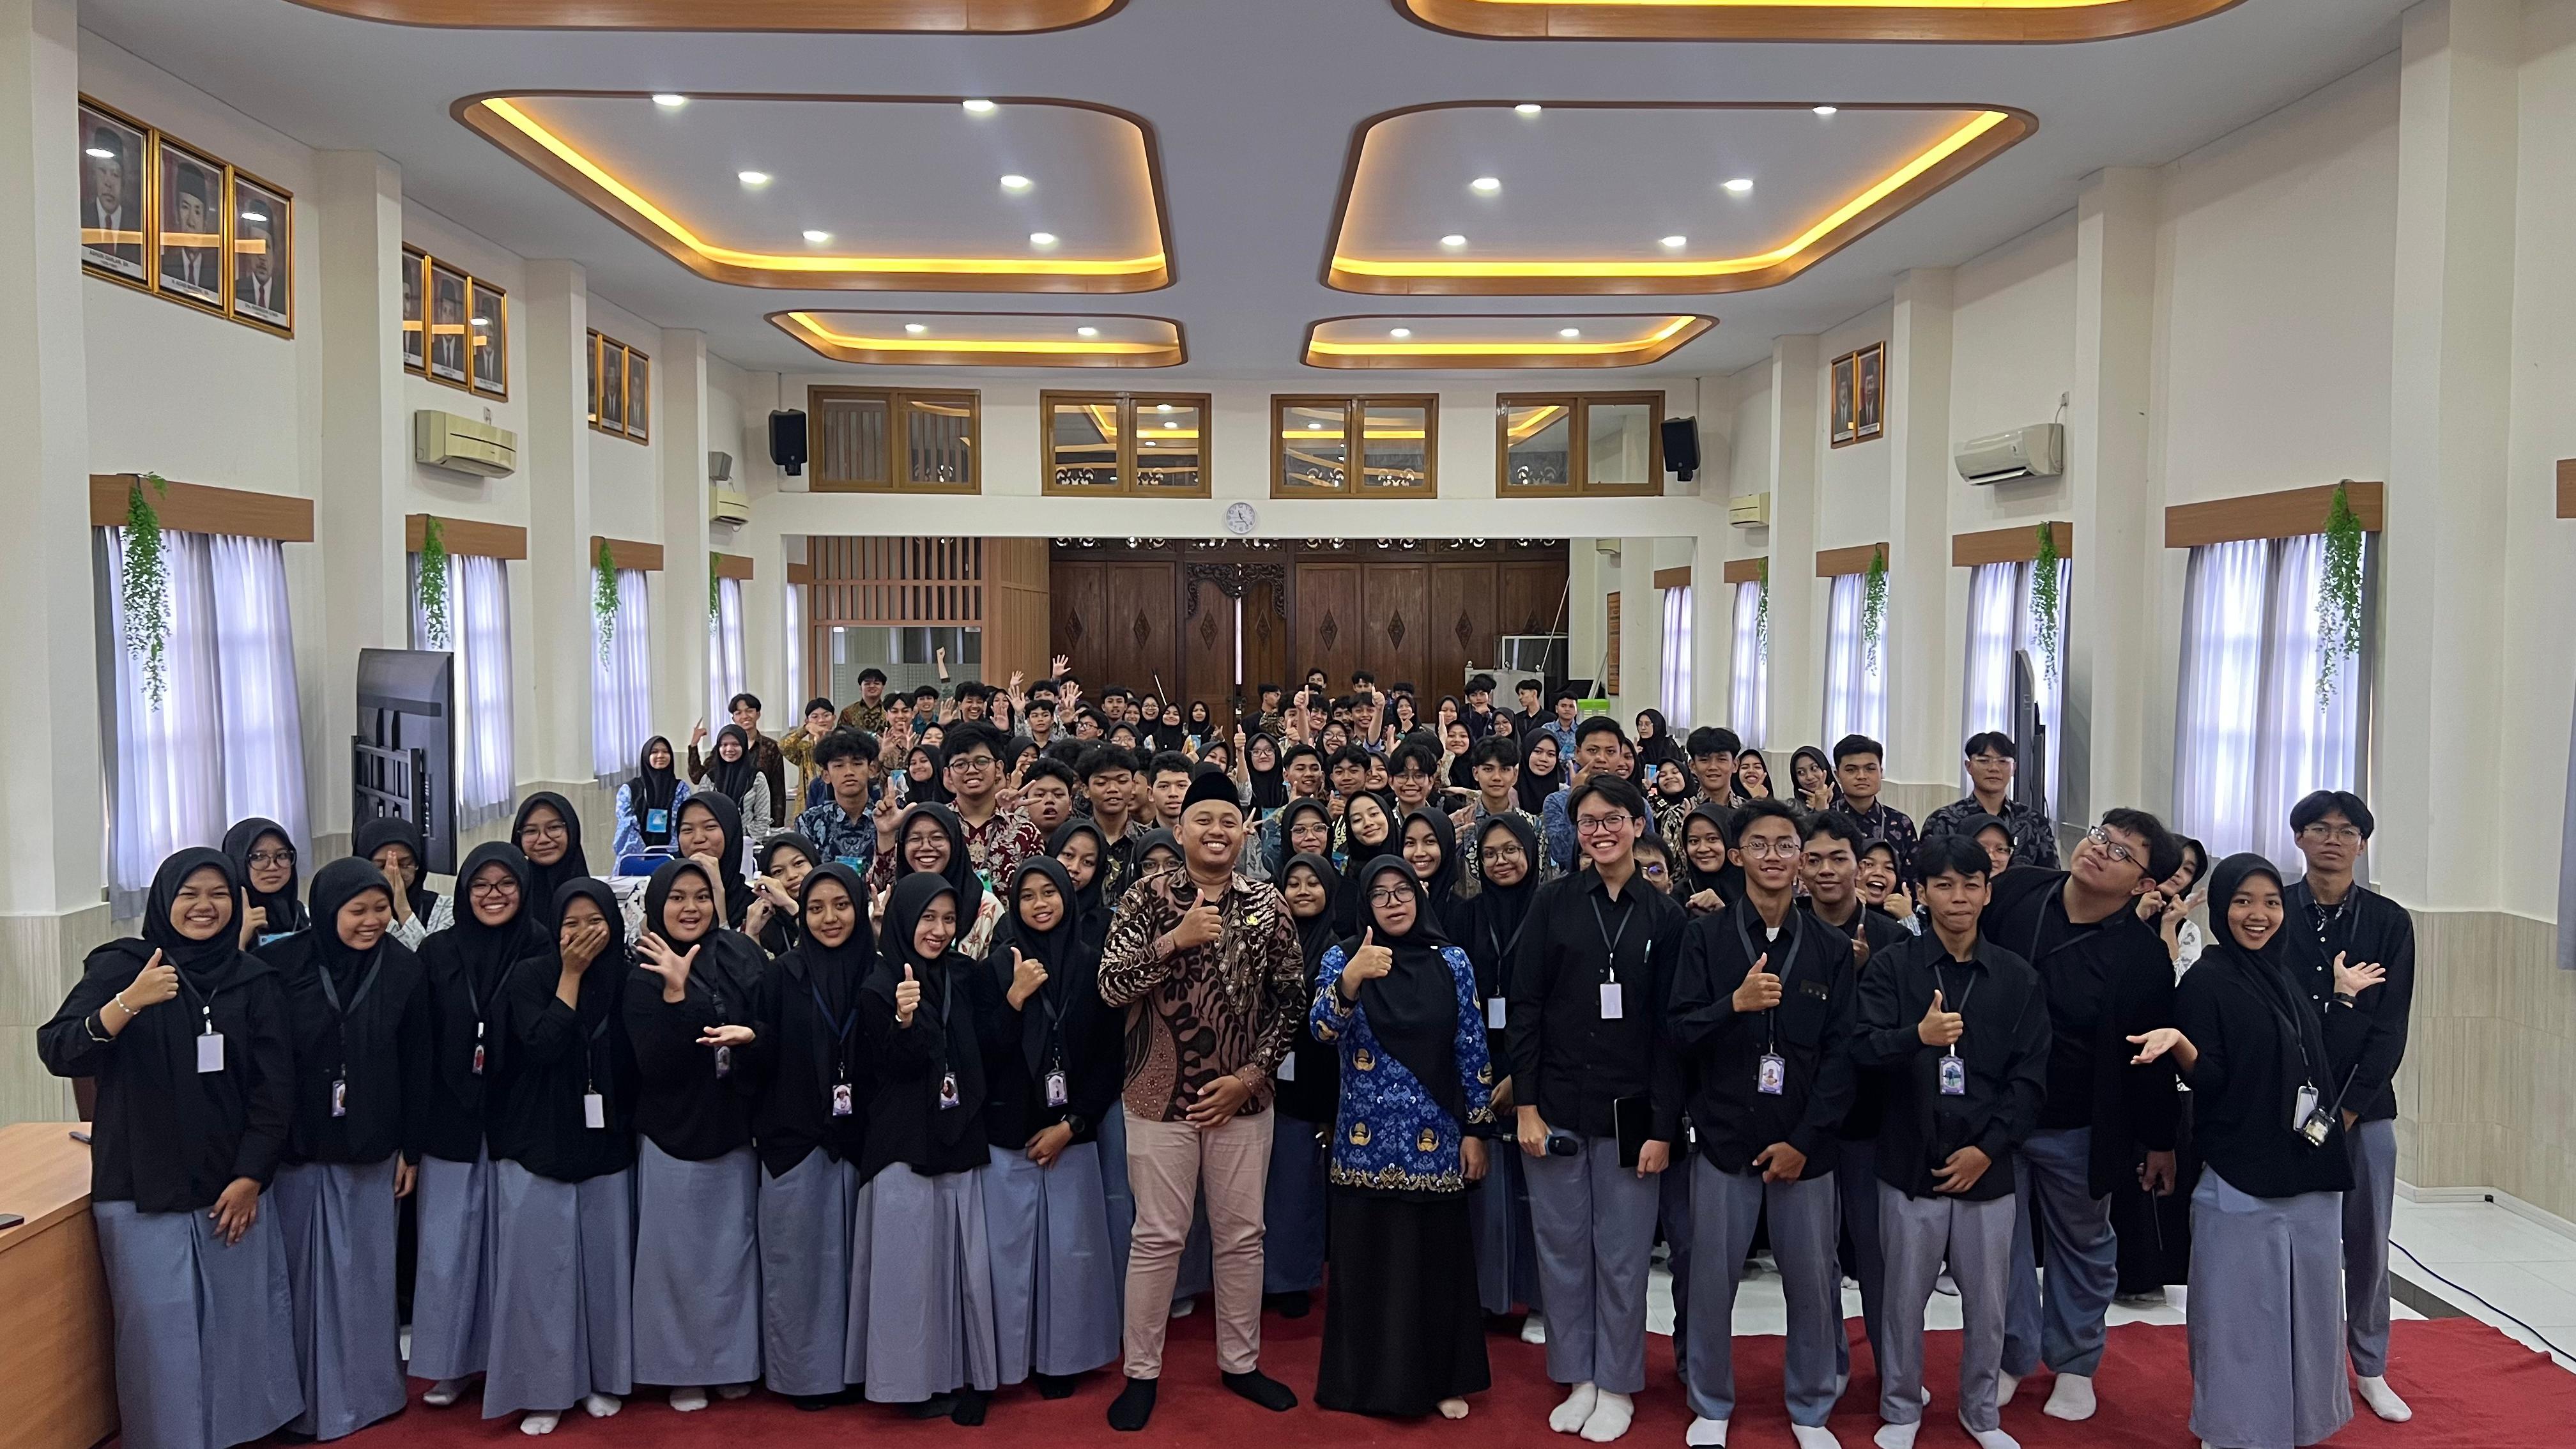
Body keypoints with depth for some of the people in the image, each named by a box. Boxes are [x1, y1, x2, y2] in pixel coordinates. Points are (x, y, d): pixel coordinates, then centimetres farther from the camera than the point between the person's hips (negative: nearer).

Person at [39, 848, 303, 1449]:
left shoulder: (255, 981, 4)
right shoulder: (119, 966, -1)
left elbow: (275, 1087, 3)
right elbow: (57, 1052, -15)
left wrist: (251, 1176, -5)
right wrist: (128, 1003, -32)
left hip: (234, 1187, 2)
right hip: (143, 1192, -2)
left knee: (243, 1324, 6)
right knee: (161, 1333, -1)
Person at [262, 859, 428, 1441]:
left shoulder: (403, 968, -3)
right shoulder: (281, 963, -9)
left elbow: (417, 1064, 2)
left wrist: (411, 1148, 2)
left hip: (371, 1149, 1)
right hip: (296, 1146, -1)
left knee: (366, 1270, 10)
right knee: (303, 1272, 7)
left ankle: (368, 1389, 25)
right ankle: (305, 1397, 21)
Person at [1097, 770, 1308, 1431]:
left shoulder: (1266, 903, 0)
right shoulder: (1148, 897, -6)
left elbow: (1290, 999, 2)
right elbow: (1110, 986, -13)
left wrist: (1249, 1077, -6)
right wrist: (1175, 940, -25)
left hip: (1242, 1097, 2)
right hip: (1161, 1095, -2)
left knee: (1242, 1234, 12)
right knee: (1157, 1237, 6)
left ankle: (1241, 1362, 30)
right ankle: (1142, 1372, 22)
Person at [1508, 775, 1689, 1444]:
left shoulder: (1665, 915, 1)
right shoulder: (1553, 901, 1)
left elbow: (1670, 1025, 0)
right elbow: (1524, 1006, -1)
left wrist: (1663, 1126, -5)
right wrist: (1525, 1105, -6)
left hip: (1629, 1112, 0)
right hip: (1557, 1105, 1)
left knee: (1622, 1254, 7)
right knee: (1562, 1246, 8)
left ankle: (1617, 1386, 24)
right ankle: (1577, 1379, 24)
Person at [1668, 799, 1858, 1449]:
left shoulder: (1832, 947, 4)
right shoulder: (1705, 938, 1)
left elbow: (1842, 1053, 1)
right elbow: (1680, 1036, -5)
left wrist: (1804, 1141, -7)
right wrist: (1735, 1003, -24)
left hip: (1804, 1146, 1)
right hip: (1725, 1139, -1)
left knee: (1812, 1282, 7)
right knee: (1711, 1281, 6)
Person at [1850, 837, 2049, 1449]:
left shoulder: (2017, 978, 4)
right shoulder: (1891, 969, -2)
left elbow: (2030, 1076, 1)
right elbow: (1862, 1051, -13)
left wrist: (1988, 1147, -8)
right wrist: (1918, 1036, -33)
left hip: (1987, 1165, 2)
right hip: (1911, 1162, -1)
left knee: (1987, 1301, 11)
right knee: (1905, 1298, 8)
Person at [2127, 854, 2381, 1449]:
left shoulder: (2287, 975, 10)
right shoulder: (2206, 981, -10)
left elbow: (2323, 1065, 12)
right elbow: (2209, 1082, -14)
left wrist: (2344, 999, 15)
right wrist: (2180, 1045, -33)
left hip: (2309, 1174, 7)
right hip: (2240, 1181, -7)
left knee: (2306, 1304, 16)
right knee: (2241, 1312, 2)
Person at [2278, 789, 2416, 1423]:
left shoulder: (2389, 922, 1)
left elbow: (2390, 1029, -2)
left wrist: (2347, 1108, -9)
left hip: (2365, 1108, 1)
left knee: (2367, 1241, 8)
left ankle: (2371, 1368, 24)